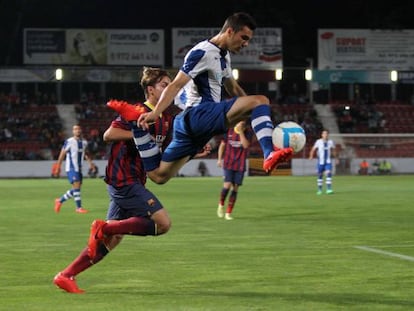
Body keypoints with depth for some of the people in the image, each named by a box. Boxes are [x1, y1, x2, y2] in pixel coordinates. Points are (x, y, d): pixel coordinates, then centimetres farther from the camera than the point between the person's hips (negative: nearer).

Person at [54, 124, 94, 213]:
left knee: (76, 189, 9)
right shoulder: (69, 142, -10)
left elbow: (86, 153, 22)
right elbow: (62, 154, -5)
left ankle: (60, 200, 26)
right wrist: (58, 166, -5)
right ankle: (79, 207, -9)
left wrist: (90, 162, 7)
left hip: (79, 169, 7)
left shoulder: (84, 142, 8)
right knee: (76, 185, -15)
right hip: (71, 168, -7)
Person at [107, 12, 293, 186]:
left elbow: (233, 88, 35)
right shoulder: (203, 52, -9)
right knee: (260, 100, -21)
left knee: (158, 175, 9)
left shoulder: (224, 56, 22)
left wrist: (254, 114, 32)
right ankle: (269, 155, -39)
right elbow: (176, 85, -18)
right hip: (199, 114, -10)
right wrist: (155, 113, -30)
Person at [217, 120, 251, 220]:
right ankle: (221, 205, 10)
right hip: (228, 164, -1)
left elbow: (246, 145, -17)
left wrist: (241, 132, -20)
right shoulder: (229, 131, 1)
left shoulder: (247, 133, -1)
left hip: (240, 166, 1)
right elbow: (222, 145, 10)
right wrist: (219, 159, 5)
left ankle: (228, 213, 7)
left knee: (235, 188, -1)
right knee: (227, 185, -16)